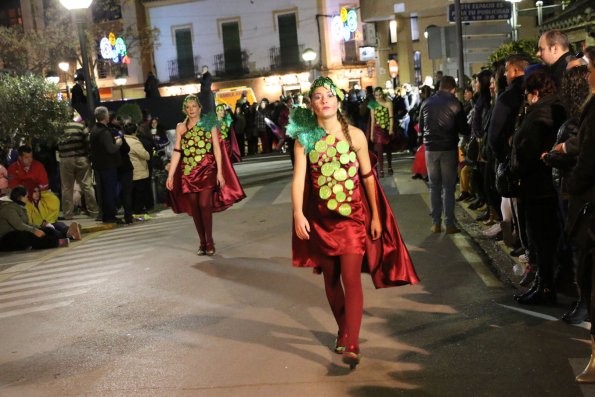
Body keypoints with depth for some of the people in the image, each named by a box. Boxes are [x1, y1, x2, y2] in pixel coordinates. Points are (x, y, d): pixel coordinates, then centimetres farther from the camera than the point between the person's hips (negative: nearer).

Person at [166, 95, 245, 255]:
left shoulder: (209, 124, 3)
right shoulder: (180, 127, 8)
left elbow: (216, 148, -1)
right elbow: (177, 152, 5)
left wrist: (220, 172, -9)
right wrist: (170, 174, -1)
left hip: (207, 170, -3)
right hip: (188, 172, 3)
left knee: (204, 205, -13)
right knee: (194, 208, 4)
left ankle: (209, 242, 0)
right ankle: (202, 242, 14)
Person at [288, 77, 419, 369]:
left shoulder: (354, 135, -4)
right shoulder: (304, 139, -1)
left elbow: (368, 176, -1)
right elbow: (299, 178, -10)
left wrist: (376, 216, -2)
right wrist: (298, 214, -23)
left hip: (353, 215, -2)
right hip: (321, 218, 2)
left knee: (351, 277, -11)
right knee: (331, 278, 13)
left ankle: (352, 345, -11)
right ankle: (343, 330, 32)